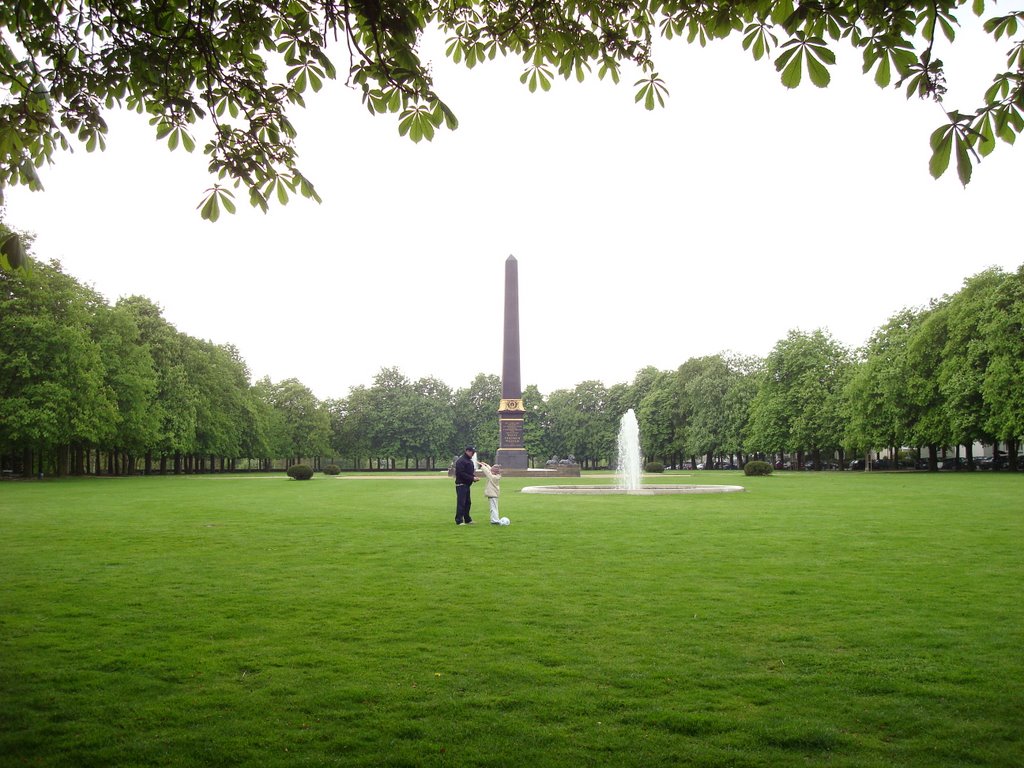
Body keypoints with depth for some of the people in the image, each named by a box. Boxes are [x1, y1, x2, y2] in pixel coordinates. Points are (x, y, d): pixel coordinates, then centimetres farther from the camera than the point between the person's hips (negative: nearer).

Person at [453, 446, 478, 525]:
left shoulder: (470, 461, 17)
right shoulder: (461, 461, -14)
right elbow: (461, 473, -21)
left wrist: (474, 477, 3)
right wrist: (472, 478, -20)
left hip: (467, 485, 10)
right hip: (461, 485, -10)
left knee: (468, 502, 14)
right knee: (461, 503, -8)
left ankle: (467, 519, 23)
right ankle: (459, 521, -5)